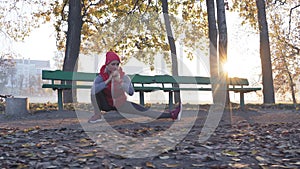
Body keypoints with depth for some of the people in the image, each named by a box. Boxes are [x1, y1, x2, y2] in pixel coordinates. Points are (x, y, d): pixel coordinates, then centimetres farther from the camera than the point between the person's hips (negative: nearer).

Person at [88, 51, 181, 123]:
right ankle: (97, 115, -17)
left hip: (119, 104, 1)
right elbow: (94, 90, -39)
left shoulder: (123, 76, -14)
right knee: (94, 89, -30)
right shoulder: (101, 76, -19)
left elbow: (131, 93, -26)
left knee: (142, 110, -12)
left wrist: (119, 82, -37)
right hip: (104, 104, -1)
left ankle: (170, 115, -14)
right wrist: (108, 80, -44)